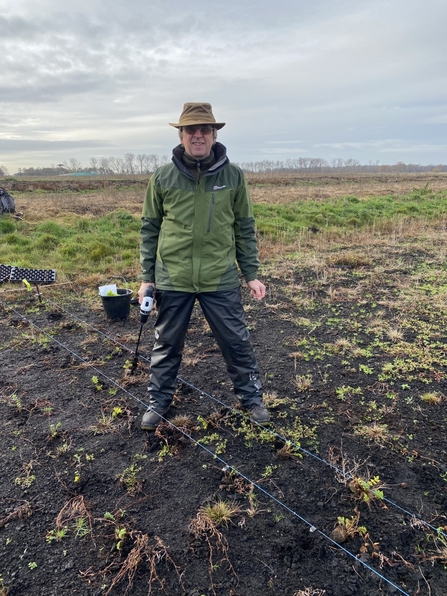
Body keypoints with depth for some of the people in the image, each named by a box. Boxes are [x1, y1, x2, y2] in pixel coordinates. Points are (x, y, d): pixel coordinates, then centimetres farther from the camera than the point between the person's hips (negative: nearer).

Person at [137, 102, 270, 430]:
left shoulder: (233, 176, 0)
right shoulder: (163, 177, 0)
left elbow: (245, 228, 6)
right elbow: (150, 228, 6)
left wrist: (251, 275, 4)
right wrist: (146, 277, 3)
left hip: (221, 280, 0)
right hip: (172, 280, 1)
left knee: (237, 342, 11)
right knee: (167, 345, 14)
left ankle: (251, 397, 32)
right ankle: (159, 401, 34)